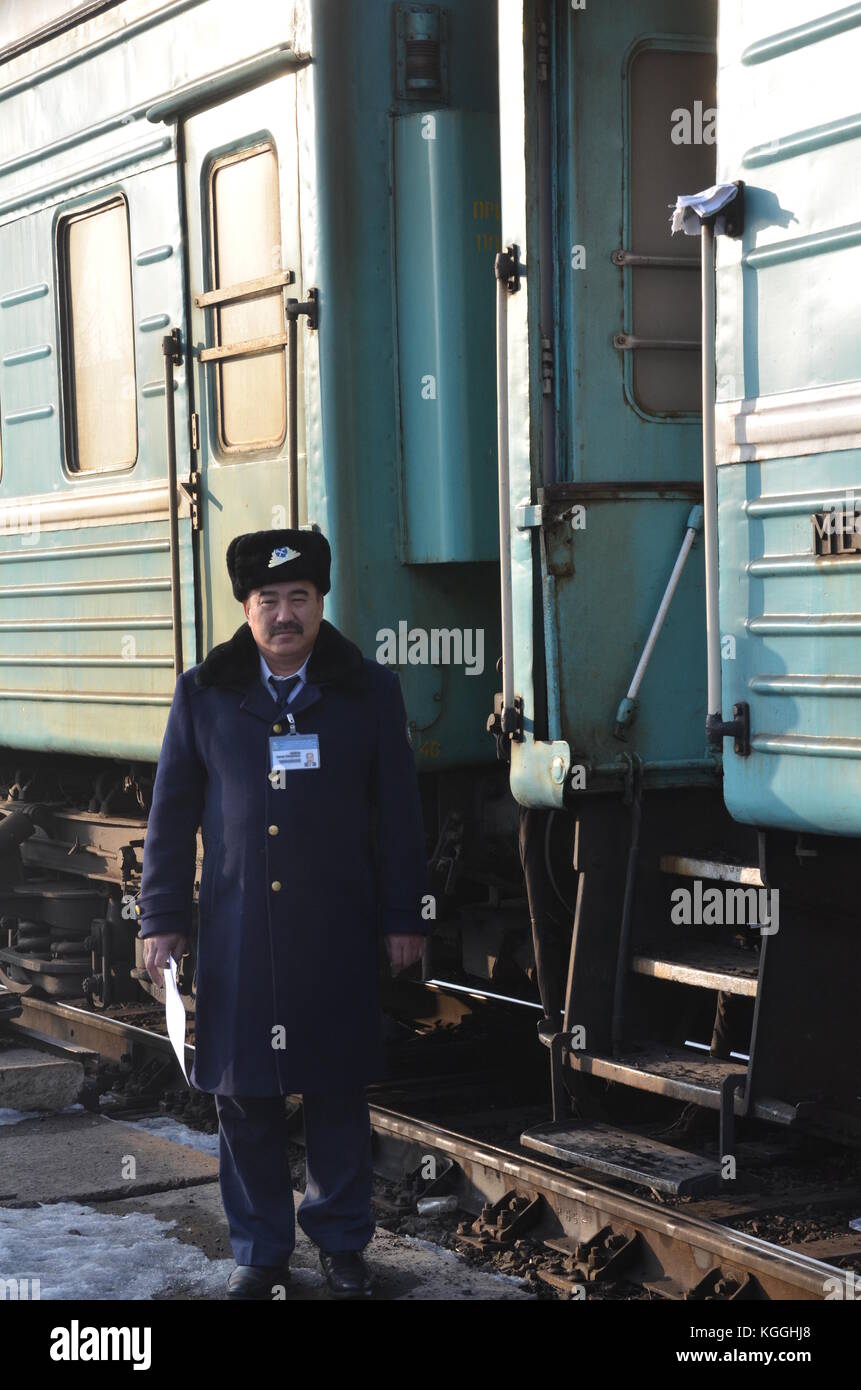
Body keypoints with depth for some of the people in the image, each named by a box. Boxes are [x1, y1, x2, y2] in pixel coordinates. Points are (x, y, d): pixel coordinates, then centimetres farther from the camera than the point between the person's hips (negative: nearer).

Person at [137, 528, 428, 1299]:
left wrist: (404, 918, 4)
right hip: (236, 933, 1)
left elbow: (399, 815, 6)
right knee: (244, 1098, 5)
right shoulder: (203, 695, 5)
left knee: (339, 1094, 7)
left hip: (337, 937, 0)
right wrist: (163, 919, 4)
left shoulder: (370, 692, 4)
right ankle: (259, 1250, 19)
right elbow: (172, 816, 7)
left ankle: (342, 1241, 22)